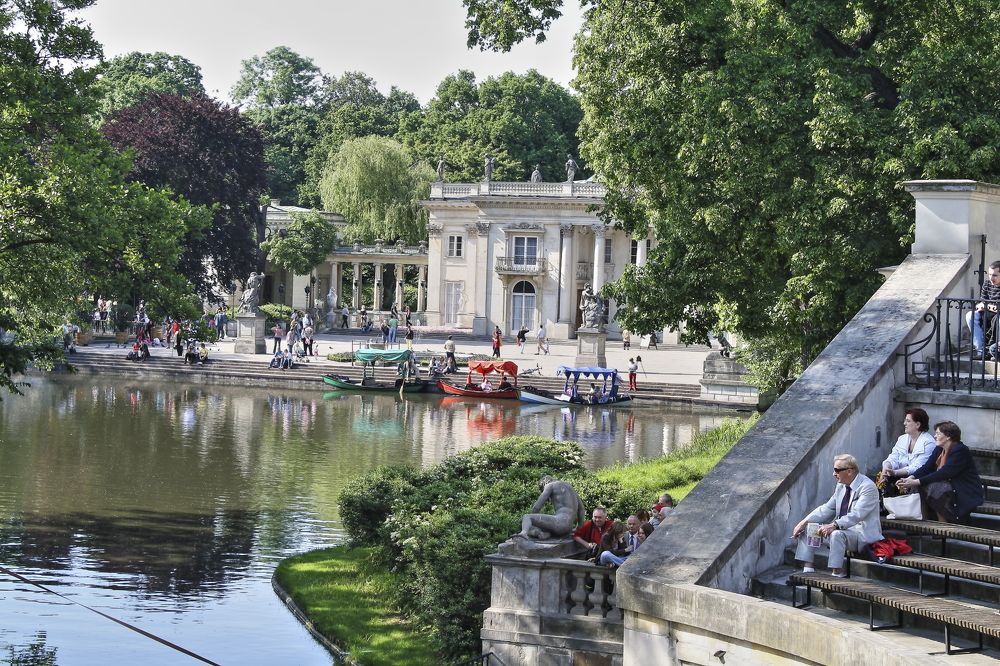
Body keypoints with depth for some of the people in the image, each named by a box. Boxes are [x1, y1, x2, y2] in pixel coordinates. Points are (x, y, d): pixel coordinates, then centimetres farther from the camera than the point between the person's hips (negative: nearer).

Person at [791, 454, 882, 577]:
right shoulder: (841, 486, 9)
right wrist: (804, 522, -2)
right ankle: (807, 569, -7)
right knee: (807, 529, 0)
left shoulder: (867, 487, -18)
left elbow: (856, 515, -29)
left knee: (837, 534, -38)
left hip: (863, 535, -9)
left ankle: (837, 574, -29)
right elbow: (827, 508, 10)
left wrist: (834, 525, -40)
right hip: (842, 529, 9)